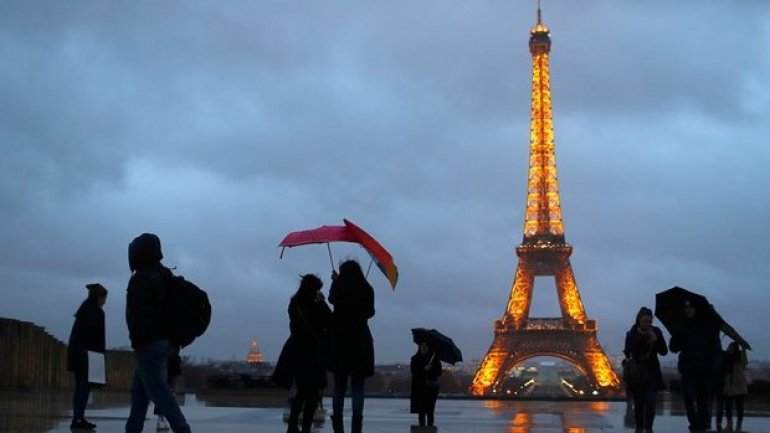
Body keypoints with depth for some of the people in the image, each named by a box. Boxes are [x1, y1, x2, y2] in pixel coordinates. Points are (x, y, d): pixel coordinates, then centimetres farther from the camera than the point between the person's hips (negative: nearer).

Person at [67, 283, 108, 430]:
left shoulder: (84, 309, 18)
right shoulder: (97, 312, -9)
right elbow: (98, 337, -15)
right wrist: (100, 355, -16)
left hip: (75, 352, 9)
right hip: (87, 353, -9)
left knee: (80, 387, 11)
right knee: (86, 386, -8)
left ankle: (77, 418, 11)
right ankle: (78, 418, -12)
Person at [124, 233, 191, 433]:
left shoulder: (141, 279, -12)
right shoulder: (162, 276, 17)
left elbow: (138, 315, -19)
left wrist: (137, 343, -17)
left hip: (149, 345, -10)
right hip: (164, 342, 10)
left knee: (159, 391, -10)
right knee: (139, 391, 14)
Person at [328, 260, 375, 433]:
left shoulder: (339, 287, -3)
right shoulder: (366, 289, -3)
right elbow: (370, 313, 9)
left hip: (339, 340, 1)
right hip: (360, 340, -1)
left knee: (339, 385, 9)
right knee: (358, 386, 2)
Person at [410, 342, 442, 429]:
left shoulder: (434, 359, 5)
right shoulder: (415, 358, 8)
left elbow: (439, 372, -1)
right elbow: (412, 370, -7)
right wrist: (424, 369, -20)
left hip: (430, 388, -1)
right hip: (419, 388, 1)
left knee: (429, 411, -6)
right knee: (421, 411, 2)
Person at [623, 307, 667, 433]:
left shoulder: (656, 332, 0)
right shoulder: (632, 334, -2)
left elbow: (664, 352, -1)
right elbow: (628, 352, -12)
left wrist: (656, 340, -18)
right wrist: (639, 338, -21)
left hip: (652, 372, 0)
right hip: (636, 372, 0)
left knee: (650, 402, -12)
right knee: (638, 404, 4)